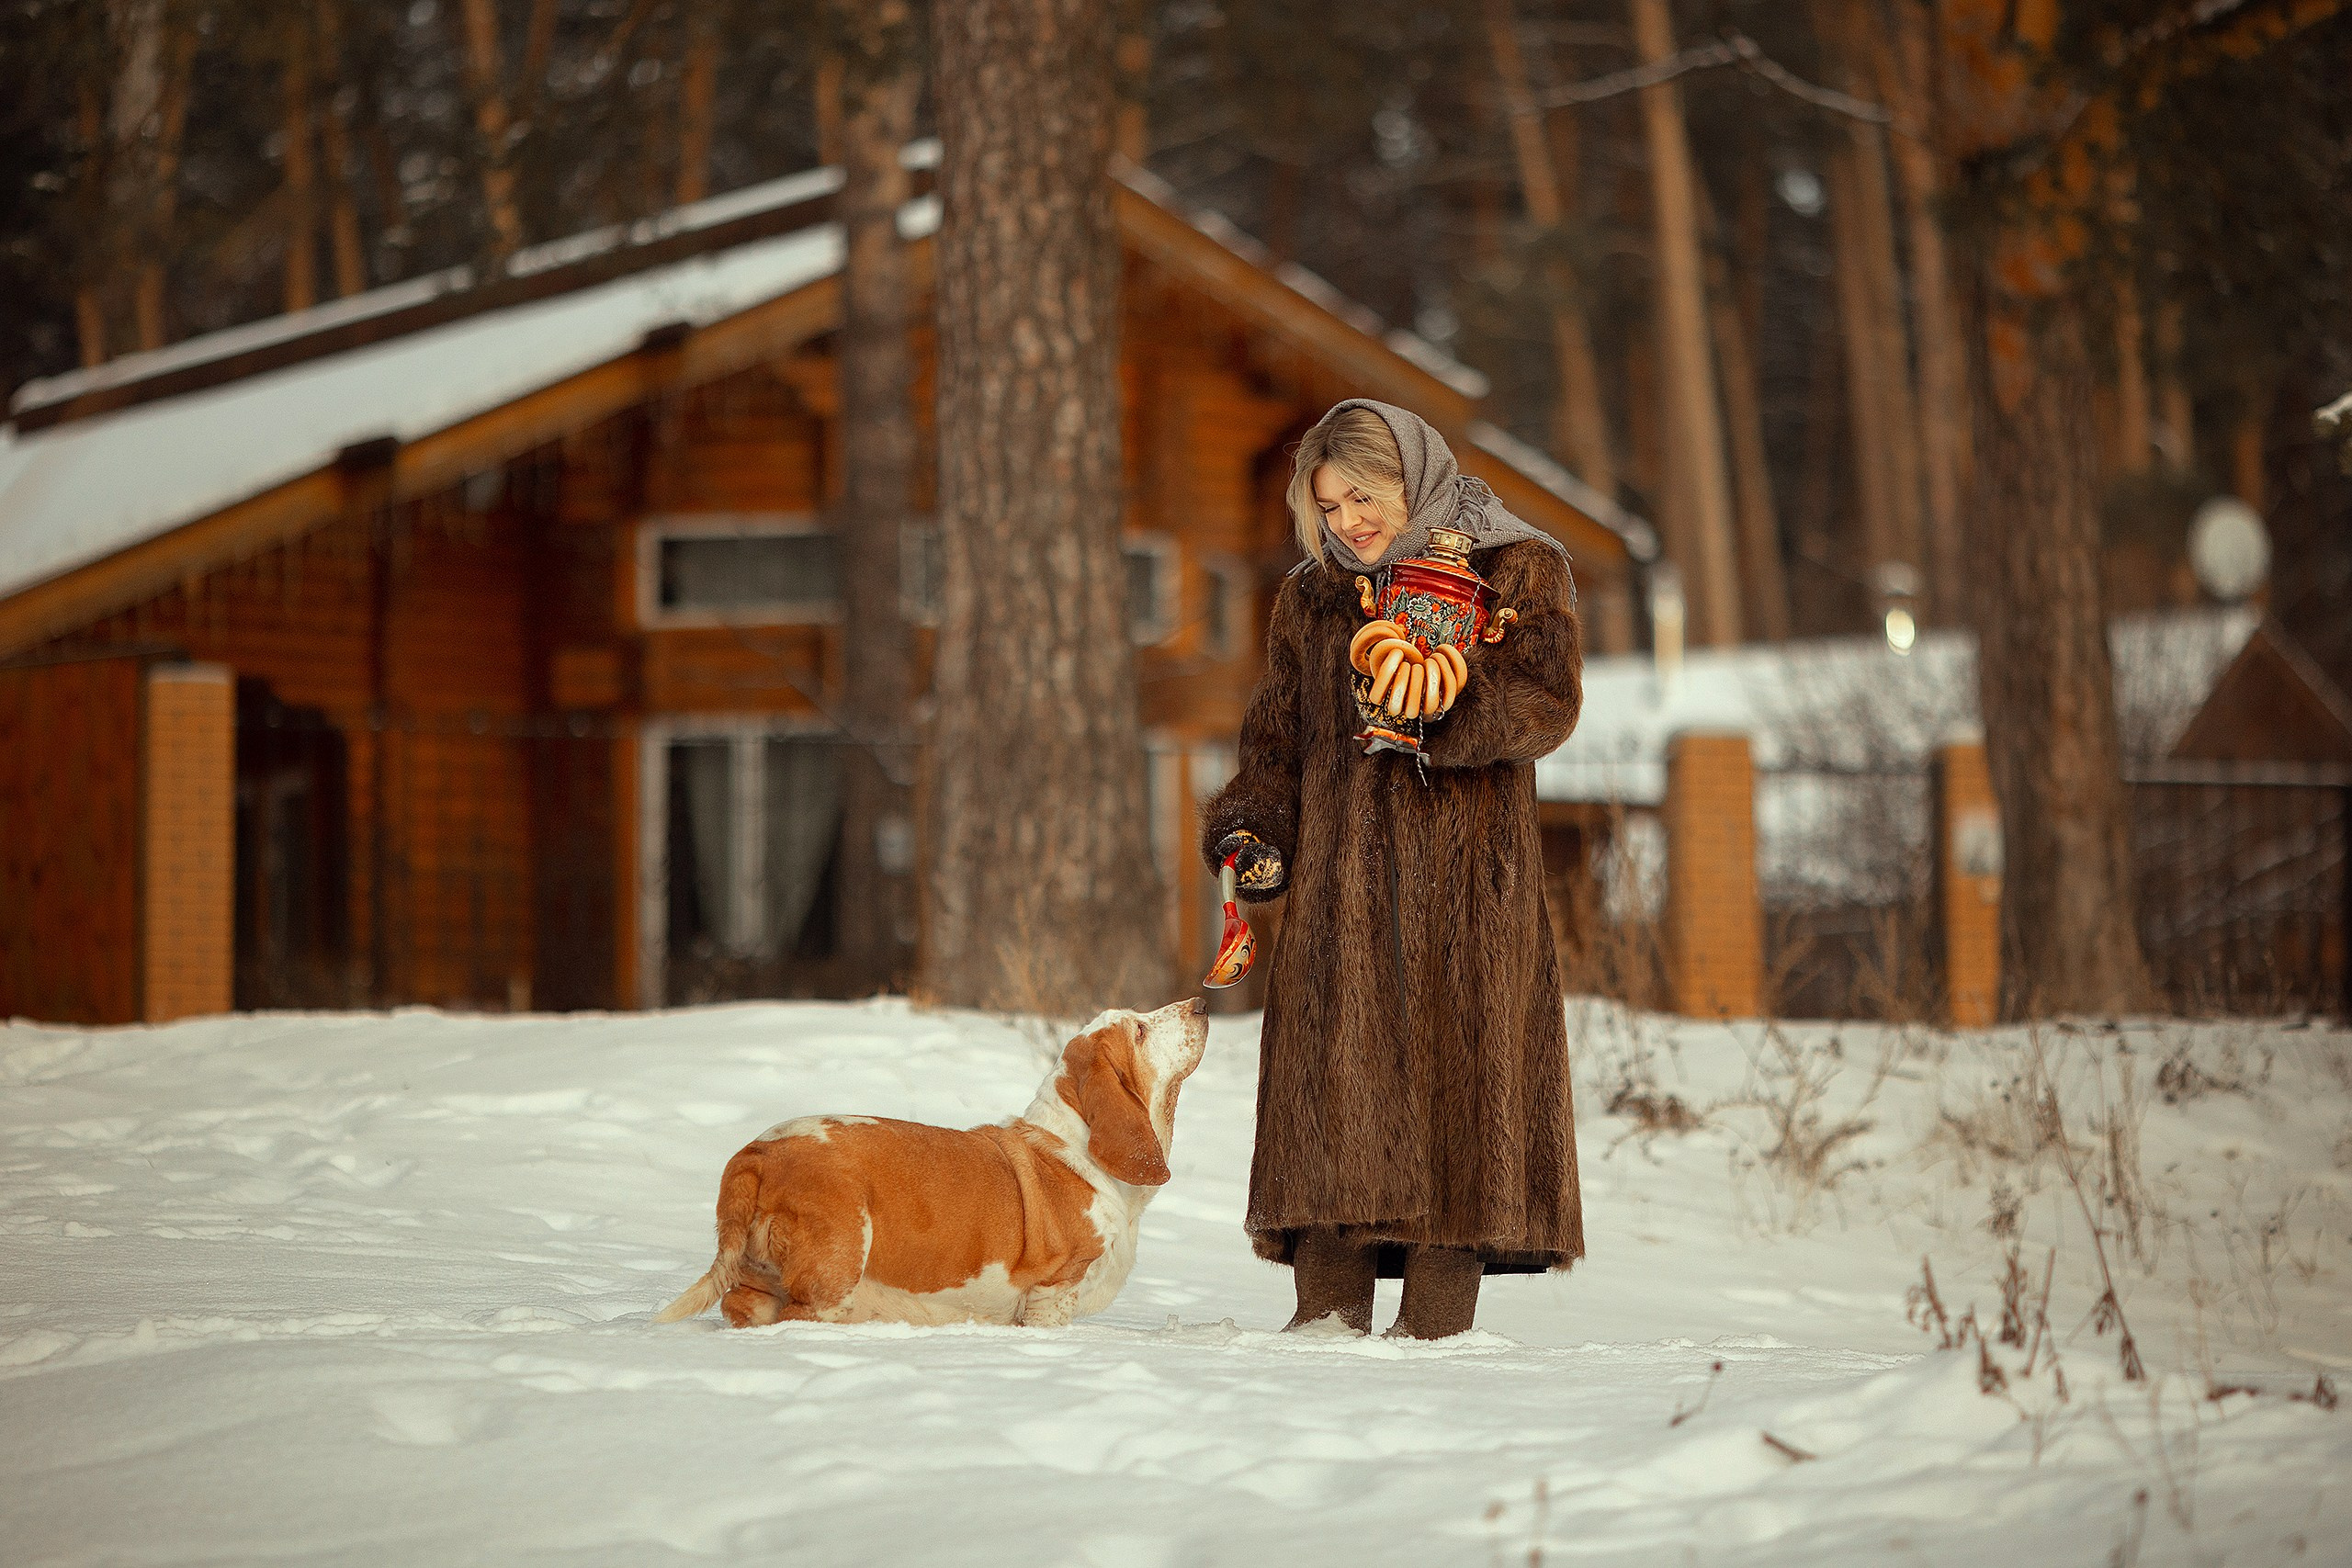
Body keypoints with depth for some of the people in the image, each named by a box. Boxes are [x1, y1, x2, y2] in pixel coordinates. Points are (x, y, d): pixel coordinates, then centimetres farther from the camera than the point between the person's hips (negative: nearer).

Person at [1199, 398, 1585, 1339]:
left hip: (1466, 871, -3)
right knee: (1330, 1065, -6)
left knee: (1454, 1062, -7)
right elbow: (1278, 738, 20)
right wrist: (1249, 834, 3)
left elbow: (1547, 702, -8)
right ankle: (1330, 1307, -4)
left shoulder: (1518, 572, 5)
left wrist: (1436, 713, -22)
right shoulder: (1310, 598, 18)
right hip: (1339, 877, 3)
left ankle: (1438, 1315, -6)